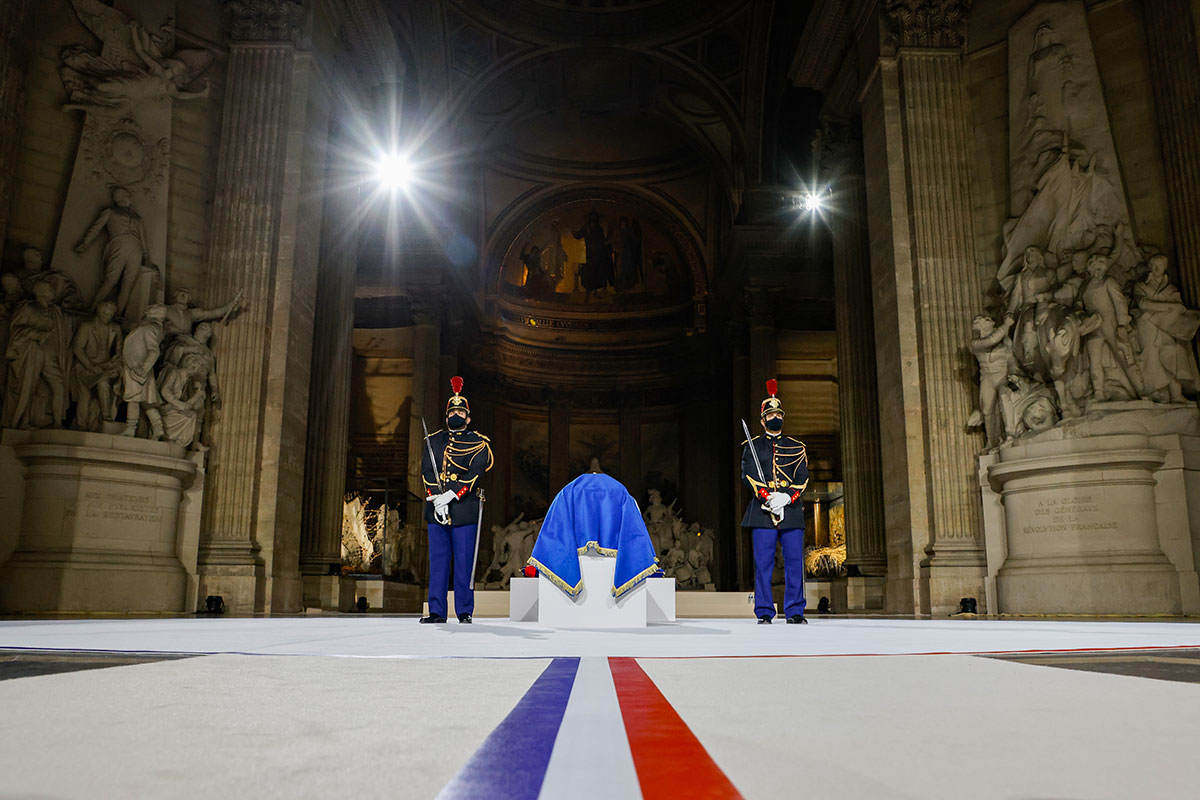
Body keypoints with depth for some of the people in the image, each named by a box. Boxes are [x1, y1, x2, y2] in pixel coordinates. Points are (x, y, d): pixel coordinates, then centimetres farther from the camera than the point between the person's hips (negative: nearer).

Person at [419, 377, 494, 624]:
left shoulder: (478, 444, 5)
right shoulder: (432, 441, 14)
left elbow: (474, 474, -8)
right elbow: (427, 472, 3)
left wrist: (450, 496, -18)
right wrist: (436, 501, -12)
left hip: (465, 510, -3)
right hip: (436, 511, 3)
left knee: (464, 563, 0)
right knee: (438, 561, 5)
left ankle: (465, 611, 8)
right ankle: (437, 611, 11)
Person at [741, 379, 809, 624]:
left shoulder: (796, 447, 15)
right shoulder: (752, 447, 11)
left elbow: (802, 477, 5)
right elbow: (748, 475, -1)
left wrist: (786, 497, -13)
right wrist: (768, 497, -16)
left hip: (792, 510, 2)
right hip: (763, 511, -1)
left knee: (794, 562, 0)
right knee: (763, 563, -3)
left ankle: (795, 611, 8)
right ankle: (764, 612, 4)